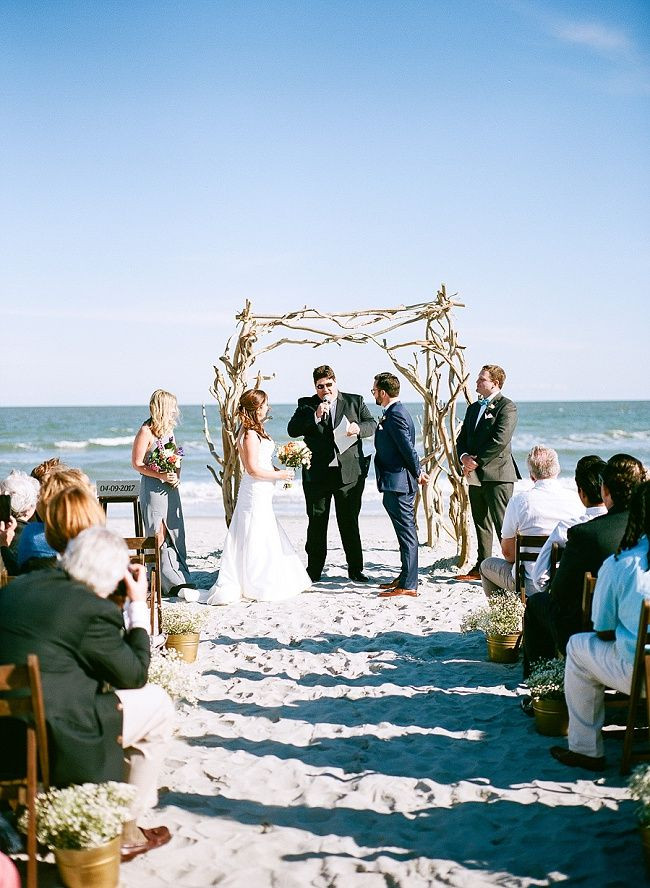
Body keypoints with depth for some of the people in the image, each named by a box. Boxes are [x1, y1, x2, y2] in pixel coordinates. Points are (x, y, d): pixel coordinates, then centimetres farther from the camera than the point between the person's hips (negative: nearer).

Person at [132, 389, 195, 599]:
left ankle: (181, 580, 12)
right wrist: (161, 476, -20)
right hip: (153, 488, -8)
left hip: (171, 487, 8)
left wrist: (176, 476, 2)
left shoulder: (168, 428, 12)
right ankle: (174, 583, -1)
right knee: (159, 538, -4)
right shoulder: (146, 431, -11)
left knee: (176, 534, 7)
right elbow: (137, 463, -11)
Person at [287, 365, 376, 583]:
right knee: (316, 523, 6)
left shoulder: (355, 401, 8)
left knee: (350, 522, 5)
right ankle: (314, 571, 15)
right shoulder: (306, 405, 4)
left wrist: (359, 428, -18)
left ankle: (355, 569, 14)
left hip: (349, 473, 0)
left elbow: (372, 424, 4)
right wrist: (316, 416, -20)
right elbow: (292, 430, -7)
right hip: (317, 474, 0)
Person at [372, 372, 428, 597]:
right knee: (406, 532, 17)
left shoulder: (396, 415, -17)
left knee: (407, 532, -6)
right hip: (396, 484, 11)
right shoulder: (395, 412, 15)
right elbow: (406, 448, 18)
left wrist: (418, 473, -8)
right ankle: (405, 578, 27)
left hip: (398, 484, -11)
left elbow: (408, 448, -20)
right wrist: (417, 472, 16)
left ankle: (408, 585, -2)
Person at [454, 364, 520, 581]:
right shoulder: (473, 408, 18)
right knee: (481, 524, 13)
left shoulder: (507, 407, -7)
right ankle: (481, 568, 20)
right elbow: (462, 438, 17)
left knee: (503, 524, -9)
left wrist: (476, 461, -15)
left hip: (497, 474, -8)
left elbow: (500, 440, -18)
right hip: (476, 475, 8)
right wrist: (464, 457, -4)